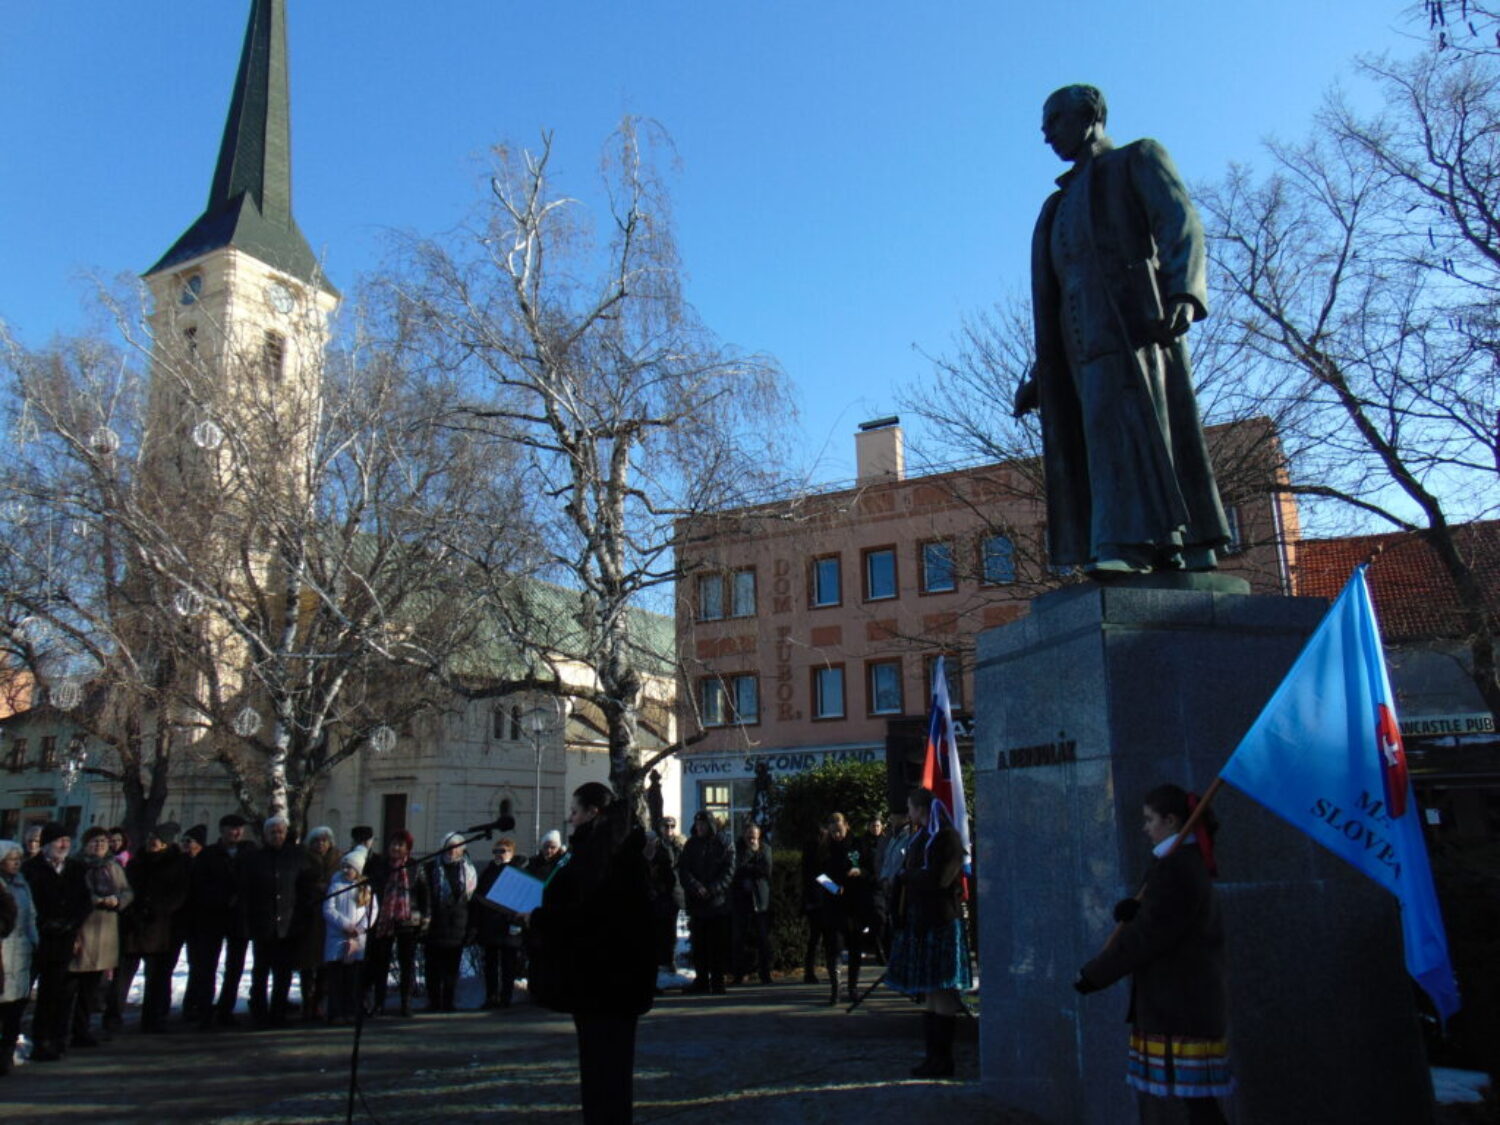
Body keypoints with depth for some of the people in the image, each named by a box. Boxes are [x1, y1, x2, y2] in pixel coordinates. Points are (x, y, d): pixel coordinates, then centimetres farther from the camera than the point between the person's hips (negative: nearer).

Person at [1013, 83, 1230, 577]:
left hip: (1132, 316, -6)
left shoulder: (1138, 159, 15)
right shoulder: (1063, 203, 33)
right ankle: (1184, 554, -9)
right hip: (1082, 336, 6)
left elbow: (1182, 222, -3)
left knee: (1120, 420, -23)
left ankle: (1124, 546, -34)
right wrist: (1039, 375, 19)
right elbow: (1053, 295, 27)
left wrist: (1182, 292, -23)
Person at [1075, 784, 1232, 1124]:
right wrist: (1129, 909, -6)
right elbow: (1151, 919, 17)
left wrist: (1093, 975, -13)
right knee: (1151, 1095, 14)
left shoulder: (1177, 869, -17)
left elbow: (1145, 936, -20)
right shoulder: (1187, 863, 15)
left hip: (1181, 1006, -10)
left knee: (1195, 1097, -6)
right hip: (1174, 1003, 10)